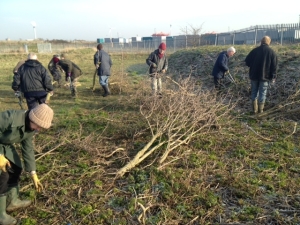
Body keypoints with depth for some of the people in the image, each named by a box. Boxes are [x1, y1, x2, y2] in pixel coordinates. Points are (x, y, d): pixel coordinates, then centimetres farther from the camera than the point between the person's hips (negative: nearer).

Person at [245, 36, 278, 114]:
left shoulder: (255, 50, -3)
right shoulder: (272, 52, -5)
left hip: (254, 75, 1)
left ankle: (254, 109, 12)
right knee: (262, 93, 7)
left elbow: (247, 61, 0)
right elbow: (274, 66, -5)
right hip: (265, 76, -1)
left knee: (254, 92, 11)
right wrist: (273, 77, 2)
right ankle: (260, 109, 10)